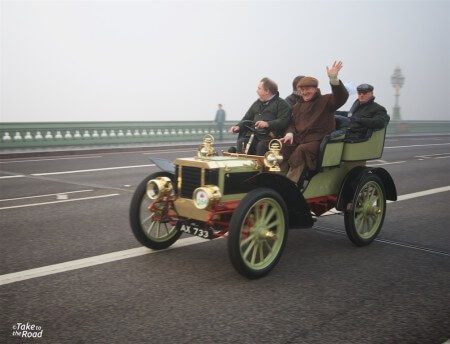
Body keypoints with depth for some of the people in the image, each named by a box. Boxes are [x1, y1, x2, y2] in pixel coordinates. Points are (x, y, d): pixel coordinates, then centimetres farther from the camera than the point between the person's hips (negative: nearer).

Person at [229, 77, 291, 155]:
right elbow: (247, 118, 26)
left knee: (261, 145, -35)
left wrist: (268, 124, -24)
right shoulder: (257, 103, 26)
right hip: (255, 136, 5)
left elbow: (284, 121, -11)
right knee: (241, 142, -22)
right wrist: (238, 126, 6)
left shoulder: (281, 103, 4)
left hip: (270, 136, -5)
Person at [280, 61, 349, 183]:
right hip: (298, 138, 6)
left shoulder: (325, 101, 4)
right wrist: (290, 133, 0)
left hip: (317, 140, -5)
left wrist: (333, 78, -30)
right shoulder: (298, 105, 24)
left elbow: (341, 97, -14)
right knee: (281, 147, -23)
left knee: (300, 151, -35)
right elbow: (292, 123, 25)